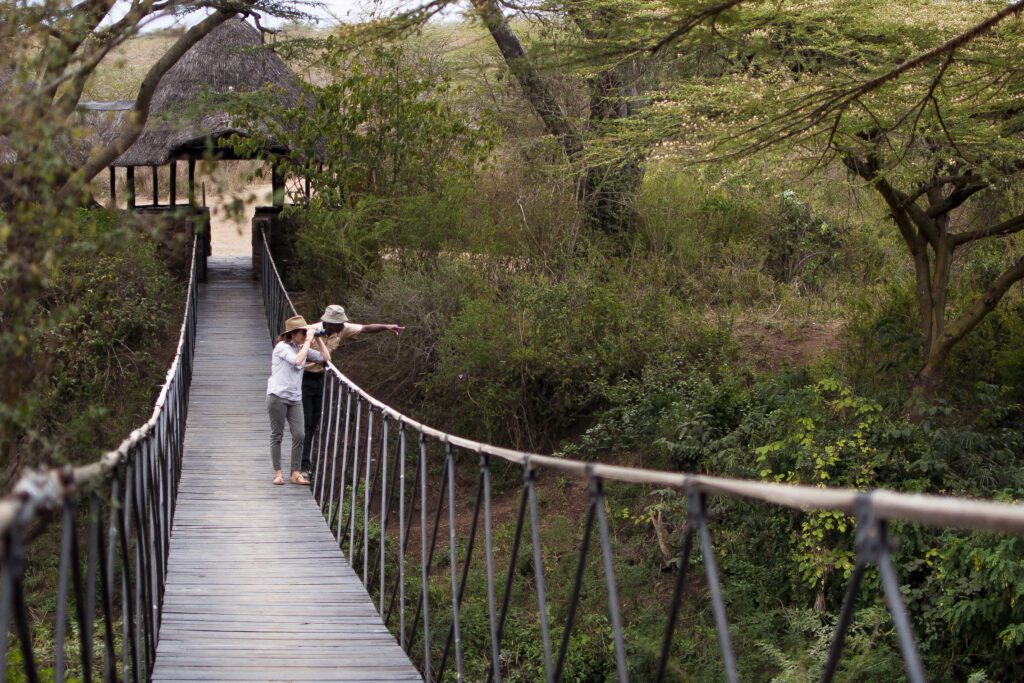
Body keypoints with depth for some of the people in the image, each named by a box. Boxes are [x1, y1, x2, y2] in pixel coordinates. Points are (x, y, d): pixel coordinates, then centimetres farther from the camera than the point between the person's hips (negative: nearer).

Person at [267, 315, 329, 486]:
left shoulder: (303, 348, 14)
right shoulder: (282, 347, -7)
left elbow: (326, 358, 12)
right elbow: (297, 360, -23)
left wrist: (318, 340, 3)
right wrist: (308, 341, -16)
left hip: (295, 398, 6)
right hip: (277, 396, -6)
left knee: (299, 435, -4)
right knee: (277, 435, 2)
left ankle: (296, 473, 2)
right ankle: (277, 473, 9)